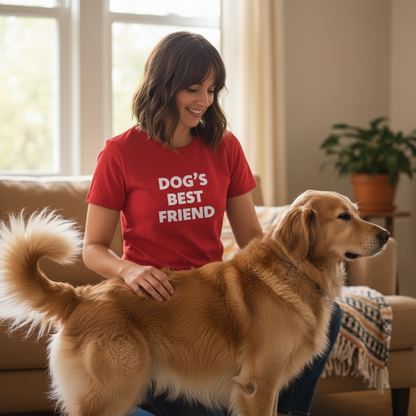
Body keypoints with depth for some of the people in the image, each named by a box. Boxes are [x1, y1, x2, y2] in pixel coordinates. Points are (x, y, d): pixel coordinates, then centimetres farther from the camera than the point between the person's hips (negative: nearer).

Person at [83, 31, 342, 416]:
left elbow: (251, 236, 7)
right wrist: (128, 270, -25)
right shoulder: (120, 154, -5)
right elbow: (93, 249, -3)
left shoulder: (224, 147, 5)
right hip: (155, 302, -4)